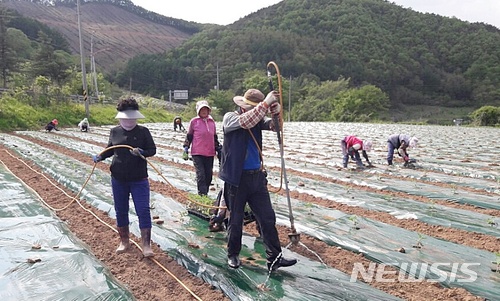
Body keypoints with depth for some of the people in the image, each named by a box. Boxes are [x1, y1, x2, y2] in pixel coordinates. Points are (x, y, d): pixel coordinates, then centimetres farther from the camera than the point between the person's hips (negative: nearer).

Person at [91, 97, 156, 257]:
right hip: (118, 178, 3)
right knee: (120, 210, 12)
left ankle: (146, 245, 4)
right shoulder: (114, 131, 3)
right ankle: (124, 241, 31)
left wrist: (142, 152, -23)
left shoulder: (143, 131, -5)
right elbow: (110, 149, 17)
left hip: (139, 179, -3)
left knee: (143, 210, -5)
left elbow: (152, 150, -3)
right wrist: (99, 156, 0)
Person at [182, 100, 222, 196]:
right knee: (201, 175, -11)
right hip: (197, 153, -4)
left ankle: (205, 194, 22)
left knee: (209, 176, 8)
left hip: (210, 153, 4)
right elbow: (189, 136, 5)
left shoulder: (212, 122, 11)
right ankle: (202, 195, -7)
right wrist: (185, 149, 0)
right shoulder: (194, 121, -1)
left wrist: (218, 149, 20)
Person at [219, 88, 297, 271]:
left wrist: (275, 108, -21)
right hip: (237, 178, -5)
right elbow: (245, 122, -28)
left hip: (257, 176, 5)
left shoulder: (257, 119, 8)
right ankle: (233, 255, 28)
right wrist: (266, 103, -30)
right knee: (236, 220, 9)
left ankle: (274, 258, 12)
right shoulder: (230, 118, -8)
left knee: (268, 218, 4)